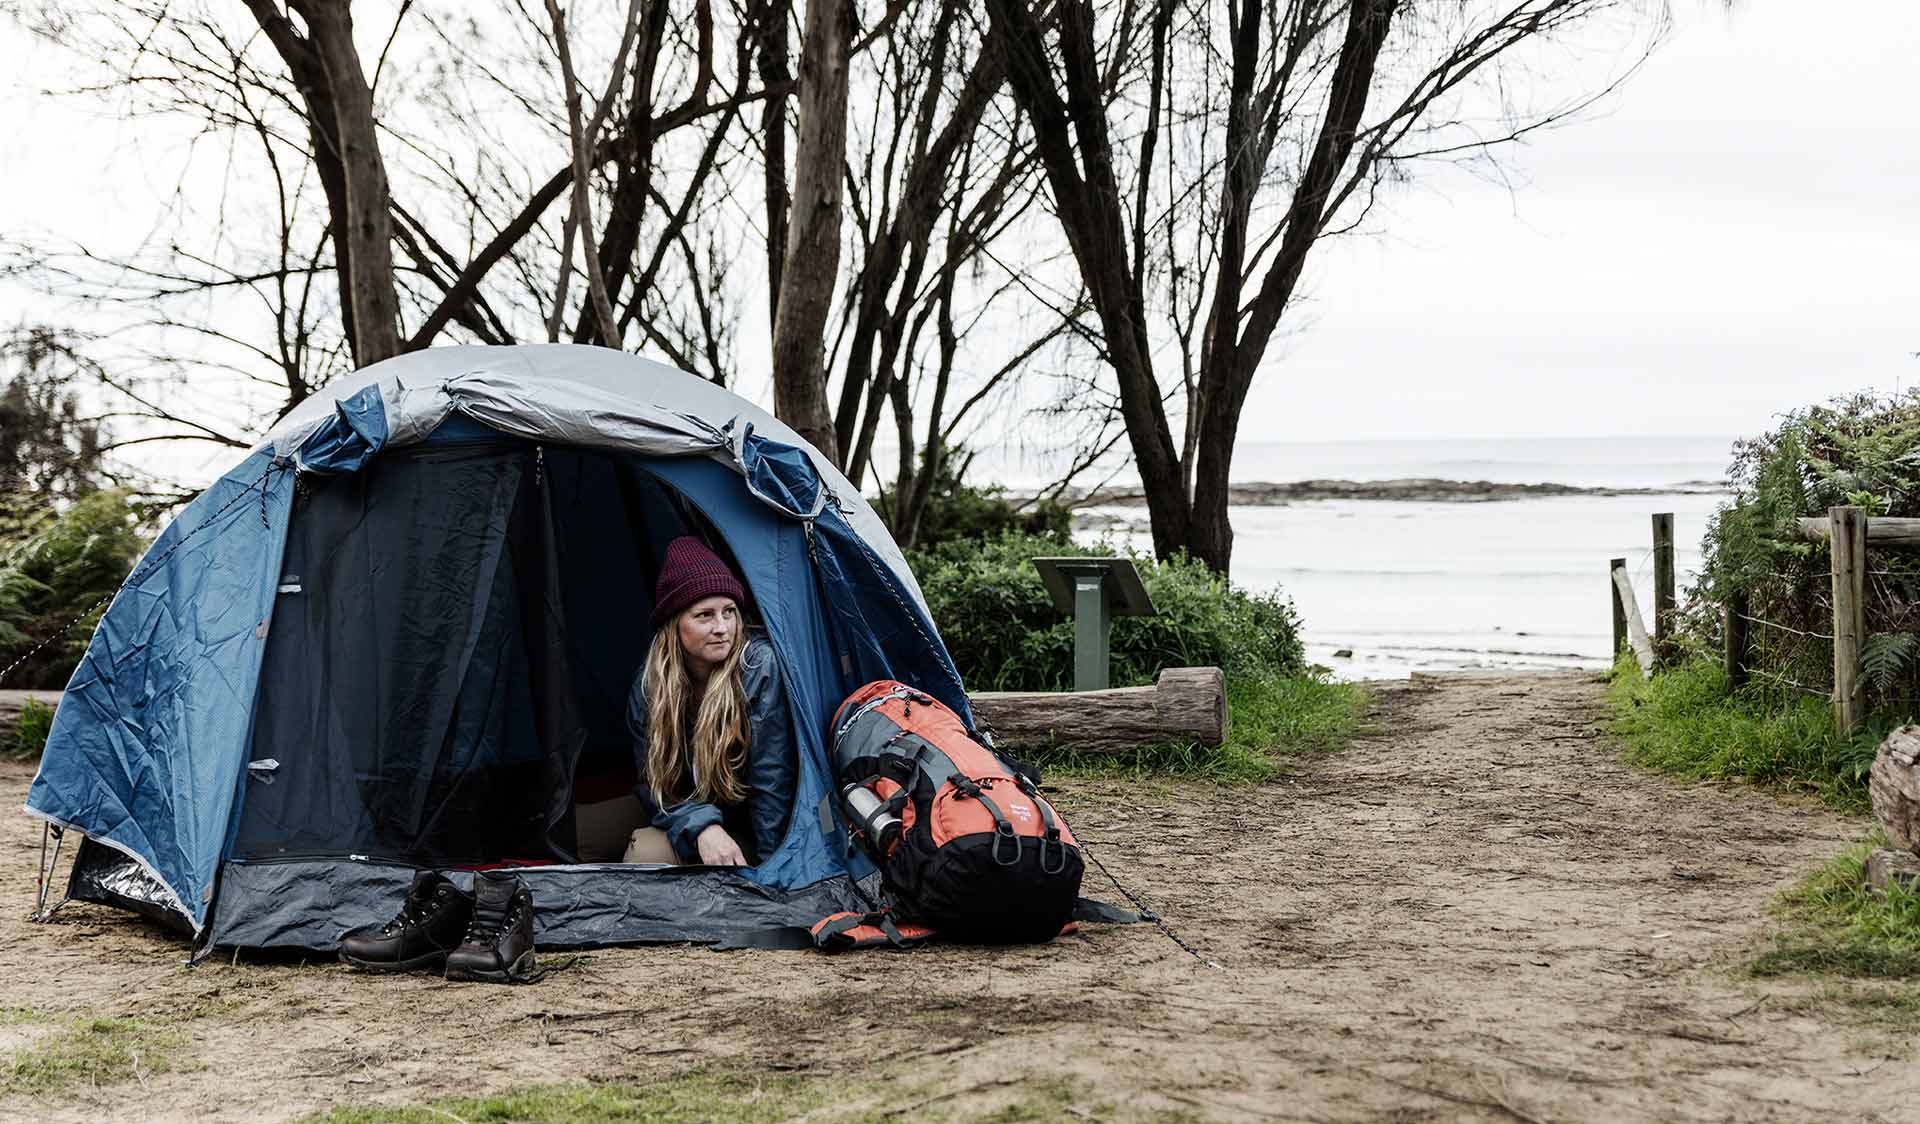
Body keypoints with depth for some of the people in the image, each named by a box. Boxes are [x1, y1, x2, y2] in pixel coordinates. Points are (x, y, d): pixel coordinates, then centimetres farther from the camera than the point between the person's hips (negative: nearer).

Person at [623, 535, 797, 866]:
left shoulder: (761, 665, -19)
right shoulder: (648, 686, -4)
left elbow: (772, 783, -19)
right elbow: (654, 785, -2)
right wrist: (701, 828, -22)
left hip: (752, 838, -4)